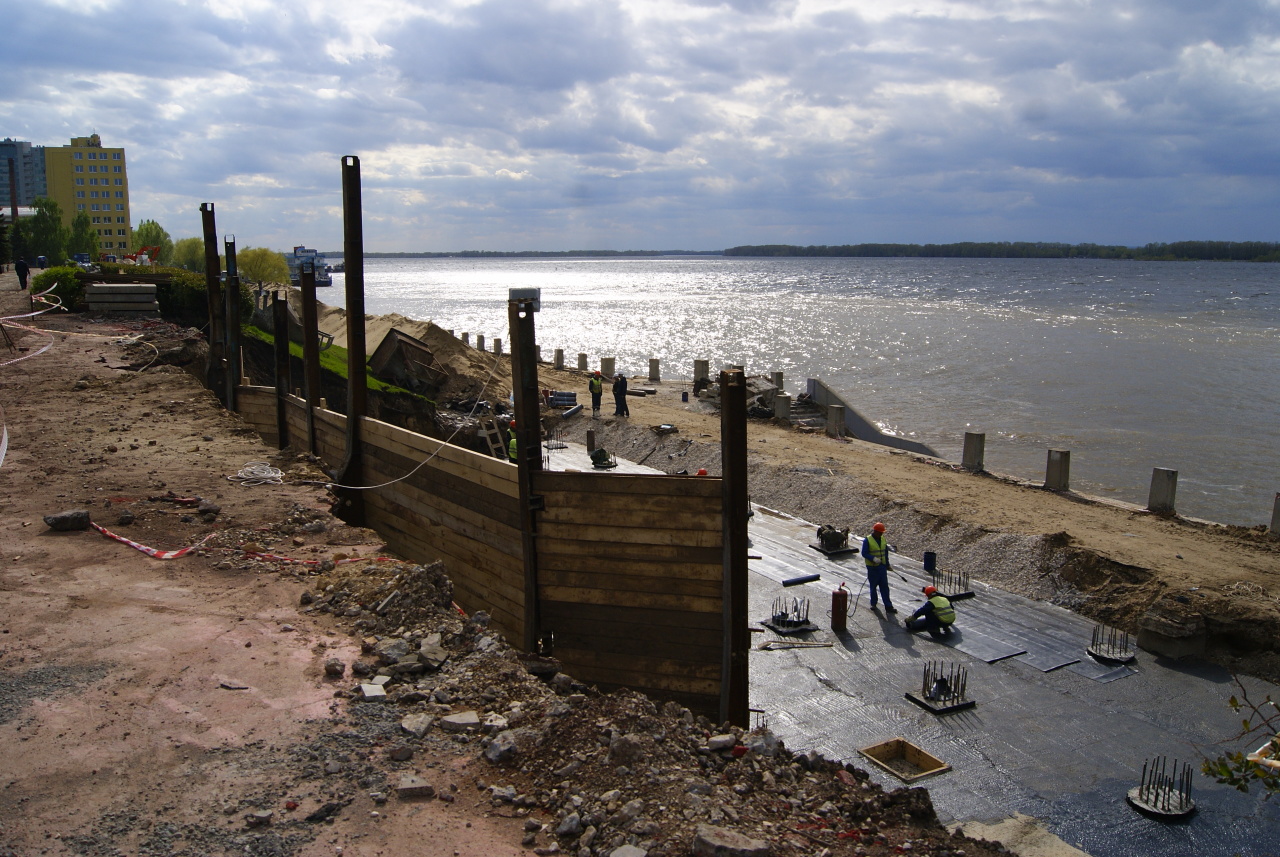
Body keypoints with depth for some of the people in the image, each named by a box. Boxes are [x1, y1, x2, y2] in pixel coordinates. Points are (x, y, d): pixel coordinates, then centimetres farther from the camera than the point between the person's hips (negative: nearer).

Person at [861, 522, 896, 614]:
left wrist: (887, 564, 17)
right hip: (872, 567, -4)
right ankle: (873, 603, 26)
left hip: (882, 566, 4)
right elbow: (864, 553, -14)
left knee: (885, 587, 2)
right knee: (873, 586, 8)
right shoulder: (867, 540, -11)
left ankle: (888, 606, 2)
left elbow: (886, 552, 16)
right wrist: (873, 559, -28)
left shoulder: (883, 539, 7)